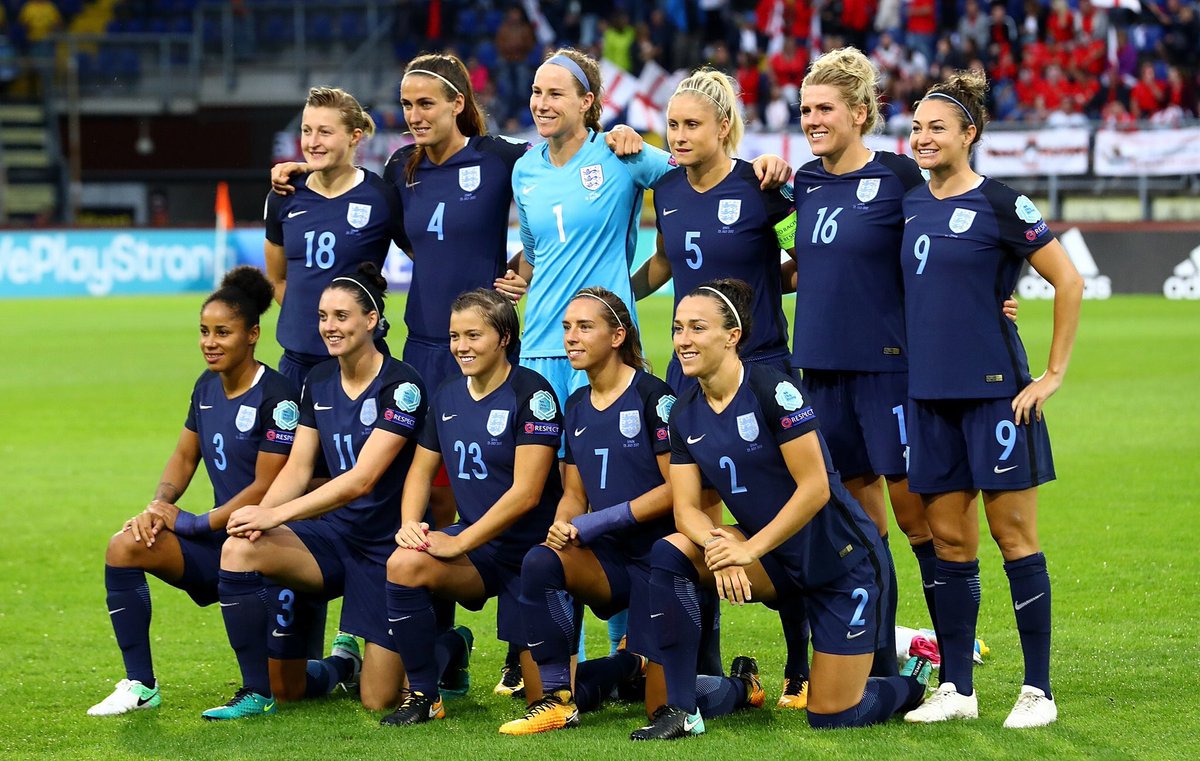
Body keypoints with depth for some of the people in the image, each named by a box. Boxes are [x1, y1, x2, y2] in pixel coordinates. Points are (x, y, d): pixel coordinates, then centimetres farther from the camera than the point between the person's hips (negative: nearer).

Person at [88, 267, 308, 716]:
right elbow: (184, 459, 17)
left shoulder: (276, 397, -16)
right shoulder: (207, 388, 9)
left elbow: (265, 487, -18)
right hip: (221, 539, 7)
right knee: (125, 547, -16)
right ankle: (140, 686, -9)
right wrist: (159, 504, -4)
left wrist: (194, 524, -16)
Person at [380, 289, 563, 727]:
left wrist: (460, 543, -20)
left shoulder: (531, 393, -14)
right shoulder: (446, 397, 7)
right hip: (478, 547, 5)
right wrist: (410, 524, -7)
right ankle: (423, 695, -12)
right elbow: (421, 470, 15)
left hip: (532, 551, -5)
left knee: (545, 694, -7)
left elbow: (525, 493, -19)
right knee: (404, 564, -29)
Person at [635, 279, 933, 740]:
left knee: (832, 717, -5)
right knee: (669, 552, -19)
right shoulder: (685, 416, 1)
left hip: (842, 559, -6)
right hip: (778, 563, 6)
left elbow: (815, 488, -22)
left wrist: (748, 550, -26)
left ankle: (913, 678, 29)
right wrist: (716, 543, -26)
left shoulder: (772, 389, -20)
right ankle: (681, 710, -13)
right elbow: (686, 508, -3)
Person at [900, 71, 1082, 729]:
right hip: (929, 392, 6)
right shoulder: (910, 205, 10)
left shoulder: (999, 205, -8)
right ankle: (955, 688, 14)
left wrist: (1054, 373, -8)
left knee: (1013, 533, -2)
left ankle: (1038, 690, 3)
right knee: (949, 540, 8)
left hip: (995, 390, -6)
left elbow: (1069, 282, -8)